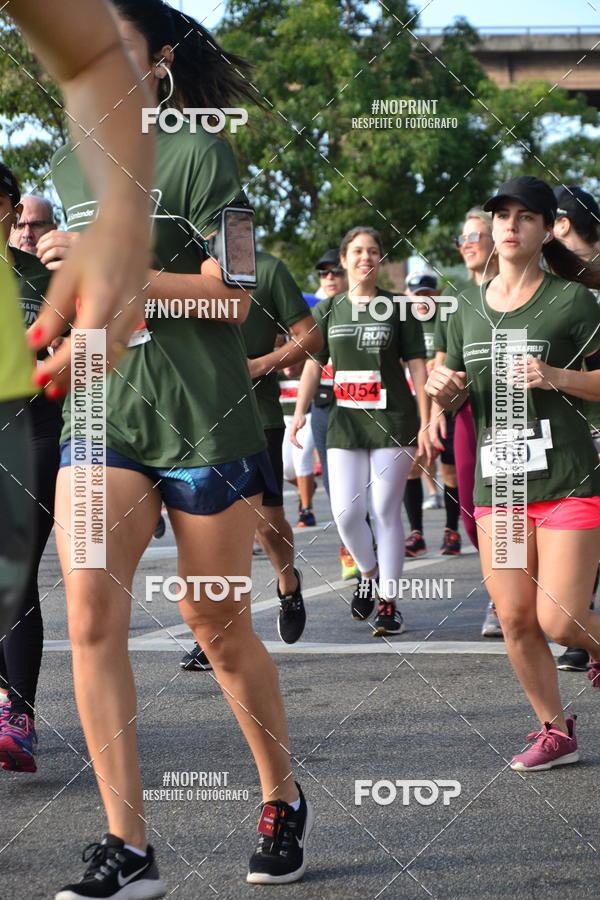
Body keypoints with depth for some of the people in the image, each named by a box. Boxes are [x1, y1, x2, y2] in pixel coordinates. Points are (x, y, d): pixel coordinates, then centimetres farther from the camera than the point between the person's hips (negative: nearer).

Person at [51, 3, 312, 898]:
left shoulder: (198, 154, -6)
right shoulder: (69, 168, 13)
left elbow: (230, 296, -13)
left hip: (204, 421, -5)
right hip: (103, 417, 5)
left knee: (218, 626, 4)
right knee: (91, 615, -11)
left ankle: (283, 801, 27)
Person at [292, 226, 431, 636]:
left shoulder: (398, 308, 2)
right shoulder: (328, 310, 9)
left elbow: (417, 367, 1)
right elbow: (314, 364, 9)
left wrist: (426, 424, -5)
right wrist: (300, 412, -5)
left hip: (393, 421, -3)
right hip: (345, 421, 3)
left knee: (386, 510, -2)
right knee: (346, 512, -5)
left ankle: (390, 603, 6)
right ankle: (369, 572, 25)